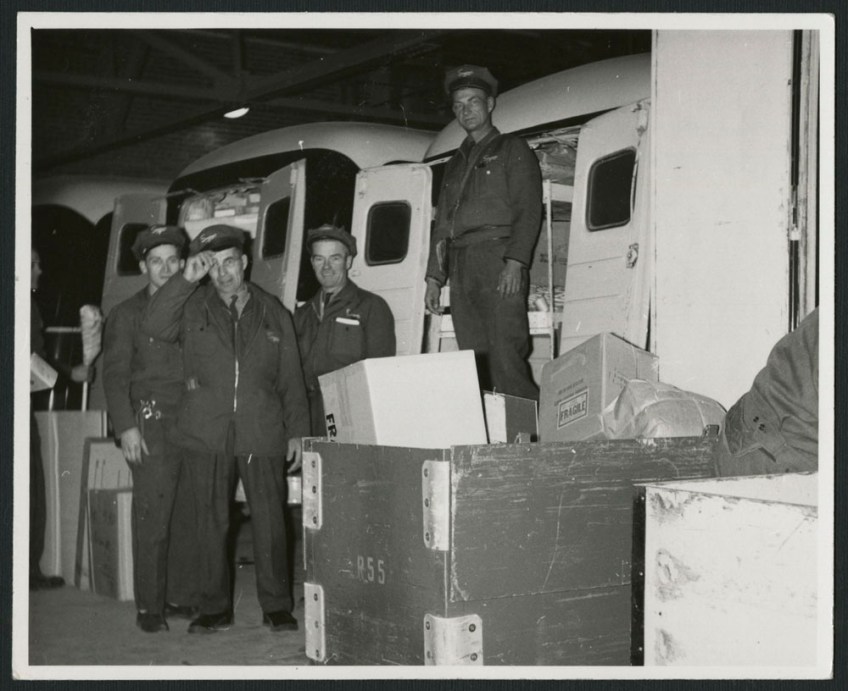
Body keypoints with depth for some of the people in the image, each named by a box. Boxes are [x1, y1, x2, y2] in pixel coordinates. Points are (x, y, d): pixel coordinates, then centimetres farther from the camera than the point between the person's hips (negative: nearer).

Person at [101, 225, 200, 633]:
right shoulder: (127, 315, 8)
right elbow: (114, 375, 2)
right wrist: (126, 427, -8)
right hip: (152, 427, -3)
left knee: (190, 516, 4)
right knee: (152, 518, -6)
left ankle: (182, 598, 15)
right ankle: (149, 607, 0)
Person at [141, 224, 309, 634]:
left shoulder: (273, 314, 13)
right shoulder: (193, 308, 10)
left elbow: (291, 379, 13)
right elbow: (154, 326, -10)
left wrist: (297, 430, 7)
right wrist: (186, 278, -15)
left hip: (261, 433, 0)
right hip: (206, 433, 0)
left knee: (269, 520, -2)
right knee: (211, 521, 3)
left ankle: (276, 607, 8)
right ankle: (215, 608, 13)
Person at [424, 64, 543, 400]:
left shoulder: (513, 150, 9)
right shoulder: (455, 163, 27)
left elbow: (528, 211, -2)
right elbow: (442, 223, 25)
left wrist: (515, 263, -15)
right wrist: (434, 277, 15)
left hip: (498, 258, -6)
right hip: (460, 266, 6)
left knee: (505, 357, -15)